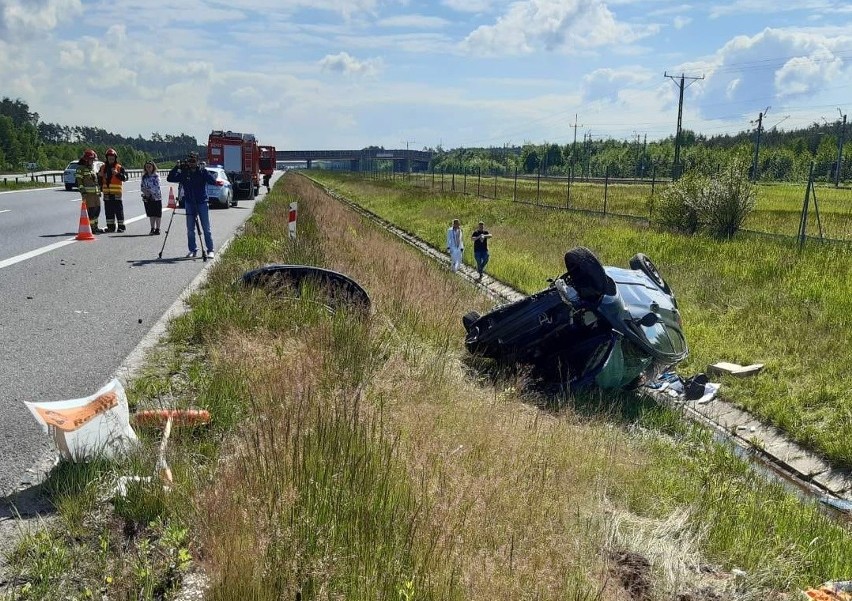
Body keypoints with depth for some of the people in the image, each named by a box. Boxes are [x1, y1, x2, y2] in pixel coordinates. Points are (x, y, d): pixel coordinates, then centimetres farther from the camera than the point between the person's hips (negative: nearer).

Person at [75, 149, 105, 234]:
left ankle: (95, 227, 21)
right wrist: (82, 191, -18)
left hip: (95, 192, 9)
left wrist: (99, 191, 23)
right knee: (90, 210, -10)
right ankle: (91, 227, -6)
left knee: (97, 209, 11)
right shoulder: (81, 168, -4)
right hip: (87, 193, -8)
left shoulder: (92, 168, 22)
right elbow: (78, 181, -10)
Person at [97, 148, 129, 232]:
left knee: (119, 210, -3)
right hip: (107, 193, 4)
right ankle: (110, 226, 15)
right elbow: (99, 181, 22)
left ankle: (121, 226, 2)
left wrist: (117, 173, -25)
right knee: (108, 211, 8)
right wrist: (99, 175, 1)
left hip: (116, 193, -4)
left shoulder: (119, 167, 1)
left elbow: (125, 177, -12)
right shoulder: (103, 167, 13)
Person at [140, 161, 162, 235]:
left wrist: (150, 191, -17)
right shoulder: (144, 176, 10)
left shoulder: (156, 176, -3)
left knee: (157, 214, 0)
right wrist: (144, 191, -8)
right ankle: (152, 229, 14)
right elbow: (142, 186, 12)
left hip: (156, 197, -4)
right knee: (151, 214, 8)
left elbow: (157, 186, -11)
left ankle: (157, 229, 7)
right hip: (147, 198, 4)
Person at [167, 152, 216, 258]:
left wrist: (204, 171, -24)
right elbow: (170, 178, 3)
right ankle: (193, 250, 15)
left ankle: (210, 250, 5)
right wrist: (176, 167, -9)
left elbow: (213, 181, -14)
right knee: (190, 229, 6)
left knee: (206, 228, -1)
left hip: (202, 203, -3)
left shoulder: (203, 172, -2)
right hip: (189, 203, 3)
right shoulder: (183, 173, 4)